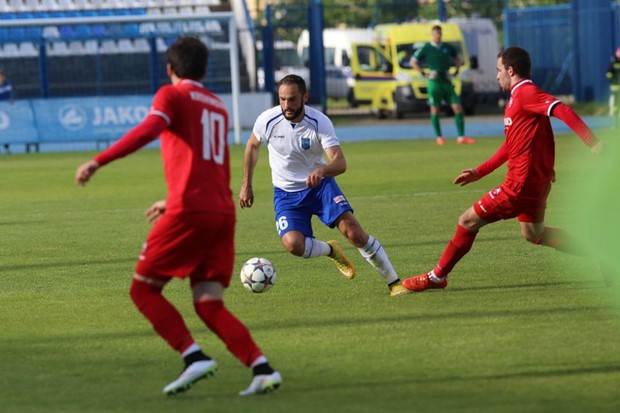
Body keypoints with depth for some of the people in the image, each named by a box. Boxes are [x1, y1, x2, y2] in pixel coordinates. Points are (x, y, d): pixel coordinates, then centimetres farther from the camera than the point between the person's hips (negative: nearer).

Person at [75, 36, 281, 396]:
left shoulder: (172, 96, 2)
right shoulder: (218, 106, 24)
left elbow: (148, 130, -19)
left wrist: (98, 162, -22)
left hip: (189, 211, -7)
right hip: (223, 212, 7)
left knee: (144, 289, 5)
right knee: (209, 303, 5)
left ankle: (194, 357, -12)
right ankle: (261, 367, -13)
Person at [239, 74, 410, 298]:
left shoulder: (320, 122, -21)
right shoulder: (267, 120, -15)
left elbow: (340, 162, -31)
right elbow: (252, 146, 8)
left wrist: (322, 170, -53)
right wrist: (246, 185, 10)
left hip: (320, 185, -1)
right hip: (286, 193, 1)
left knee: (354, 231, -19)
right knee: (293, 244, -24)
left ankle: (393, 281, -2)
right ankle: (330, 250, 11)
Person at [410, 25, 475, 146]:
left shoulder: (448, 47, 9)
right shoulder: (425, 49, -2)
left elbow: (457, 58, 26)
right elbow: (413, 62, 2)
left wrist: (456, 70, 11)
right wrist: (424, 73, -6)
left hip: (447, 81, 3)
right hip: (434, 82, -3)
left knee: (457, 107, -4)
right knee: (435, 110, 0)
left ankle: (461, 137, -1)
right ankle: (439, 137, 9)